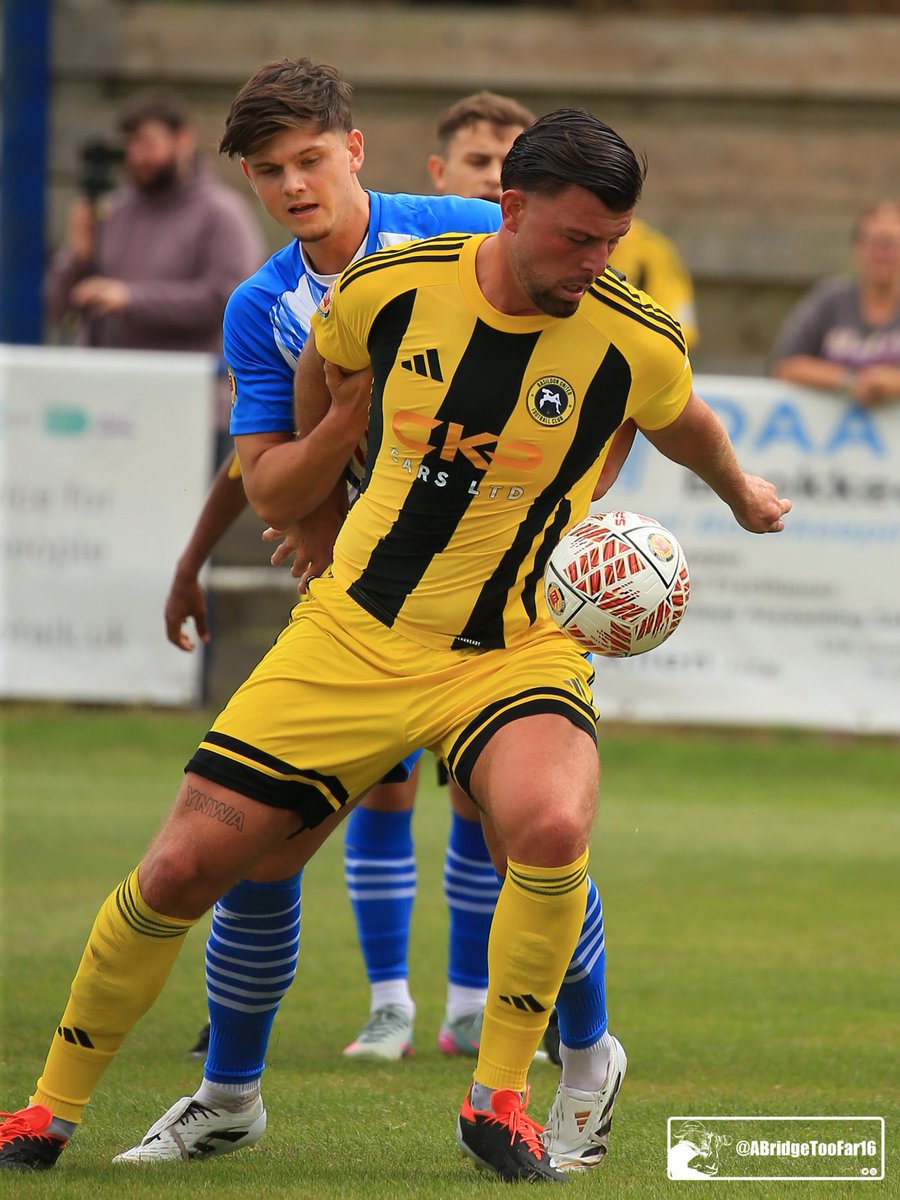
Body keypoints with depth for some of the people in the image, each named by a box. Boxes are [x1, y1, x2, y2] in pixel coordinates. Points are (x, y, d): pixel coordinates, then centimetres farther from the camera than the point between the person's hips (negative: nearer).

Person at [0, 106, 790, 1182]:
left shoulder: (637, 345, -11)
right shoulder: (388, 288, -9)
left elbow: (688, 430, 16)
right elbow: (320, 378, 17)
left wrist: (743, 497, 32)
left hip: (516, 651, -1)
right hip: (354, 635, 1)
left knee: (551, 823, -34)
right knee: (181, 869, -4)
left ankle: (499, 1100, -12)